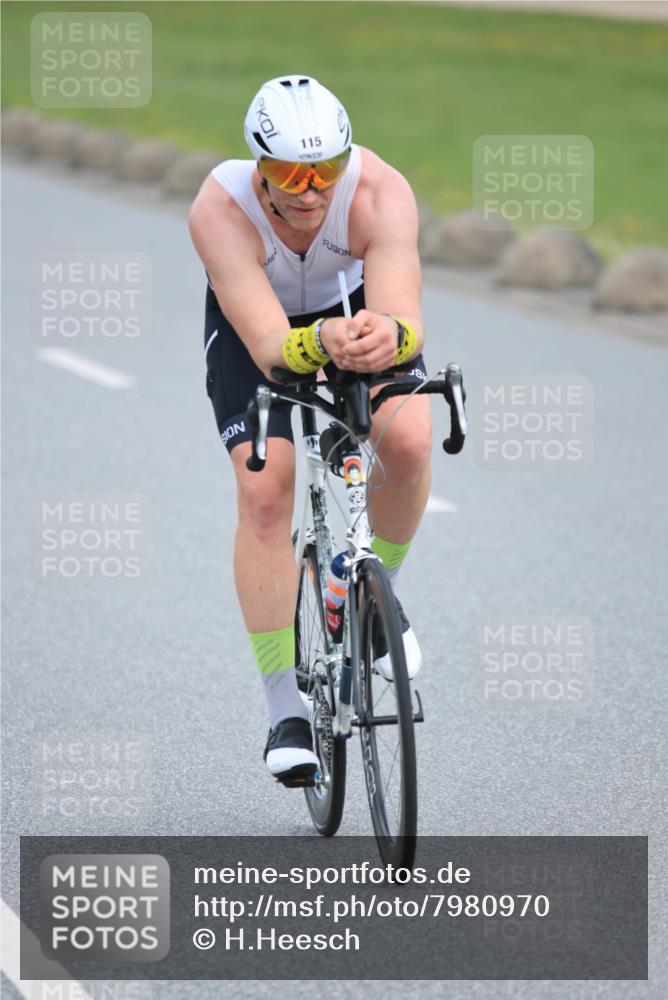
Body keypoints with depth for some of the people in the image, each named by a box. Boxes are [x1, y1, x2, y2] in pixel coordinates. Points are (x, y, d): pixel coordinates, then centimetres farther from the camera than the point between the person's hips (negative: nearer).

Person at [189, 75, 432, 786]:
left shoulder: (381, 192, -35)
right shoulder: (220, 209, -37)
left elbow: (410, 323, -45)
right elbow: (269, 346, -45)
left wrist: (389, 336, -69)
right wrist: (323, 342, -66)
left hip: (358, 304, 1)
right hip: (254, 323, -1)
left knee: (408, 439, -26)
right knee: (264, 488, -19)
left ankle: (378, 592, 5)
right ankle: (285, 710, -10)